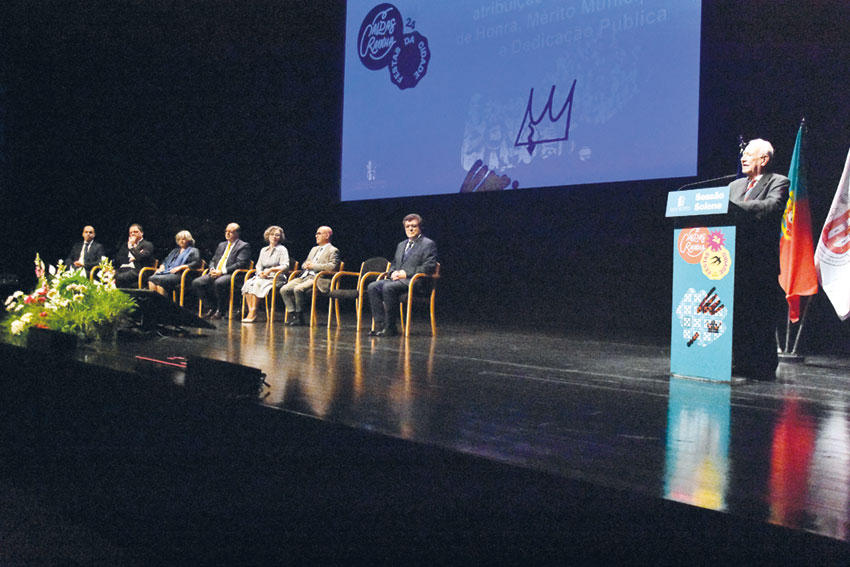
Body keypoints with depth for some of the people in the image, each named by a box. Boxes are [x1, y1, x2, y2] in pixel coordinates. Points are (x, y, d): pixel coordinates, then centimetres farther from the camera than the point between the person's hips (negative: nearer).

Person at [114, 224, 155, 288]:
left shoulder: (147, 245, 8)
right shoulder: (126, 244, 30)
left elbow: (141, 258, -11)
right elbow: (118, 258, 17)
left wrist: (131, 246, -1)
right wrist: (130, 259, 0)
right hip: (122, 269, 6)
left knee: (119, 277, -38)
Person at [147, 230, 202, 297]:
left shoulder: (193, 251, 10)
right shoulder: (175, 251, 32)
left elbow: (197, 263, -6)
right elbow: (166, 260, 35)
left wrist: (180, 267, -14)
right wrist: (162, 267, 9)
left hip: (180, 274, -7)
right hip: (167, 272, 7)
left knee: (160, 279, -32)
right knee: (152, 278, -23)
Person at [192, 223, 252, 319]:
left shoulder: (244, 246, 2)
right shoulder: (221, 245, 26)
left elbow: (241, 264, -10)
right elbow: (213, 260, 26)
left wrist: (222, 271, -16)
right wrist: (212, 269, 0)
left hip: (231, 275, -7)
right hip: (215, 274, 7)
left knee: (219, 283, -38)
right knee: (196, 283, -14)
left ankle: (220, 309, -17)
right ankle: (213, 307, -2)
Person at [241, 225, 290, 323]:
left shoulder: (282, 249, 4)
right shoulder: (263, 250, 22)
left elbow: (285, 266, -8)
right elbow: (258, 266, 19)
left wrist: (271, 270, -17)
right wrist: (260, 272, -4)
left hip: (275, 278, -5)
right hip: (262, 277, 6)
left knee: (257, 284, -32)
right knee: (248, 283, -25)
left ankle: (253, 313, -31)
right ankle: (250, 311, -29)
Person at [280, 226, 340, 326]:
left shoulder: (333, 251, 2)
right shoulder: (314, 249, 29)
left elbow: (332, 266, -14)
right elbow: (304, 264, 32)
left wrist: (314, 266, -12)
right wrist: (305, 265, 6)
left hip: (318, 279, -8)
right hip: (305, 276, 8)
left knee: (298, 289, -33)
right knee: (284, 290, -13)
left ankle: (299, 317, -18)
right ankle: (292, 315, -10)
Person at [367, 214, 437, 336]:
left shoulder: (428, 244, 2)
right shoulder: (401, 245, 27)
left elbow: (429, 267, -9)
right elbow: (393, 264, 29)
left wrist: (406, 274, -13)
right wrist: (393, 273, 2)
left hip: (414, 281, -8)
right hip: (397, 279, 8)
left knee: (388, 287, -34)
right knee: (372, 287, -17)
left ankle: (390, 328, -27)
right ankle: (379, 324, -19)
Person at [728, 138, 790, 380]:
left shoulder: (778, 182, 2)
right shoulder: (735, 185, 22)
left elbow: (772, 206, -17)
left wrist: (734, 207, -24)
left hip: (761, 263, -6)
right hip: (736, 260, 6)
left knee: (761, 317, -4)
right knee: (737, 313, 7)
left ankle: (763, 367, 3)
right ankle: (740, 363, 14)